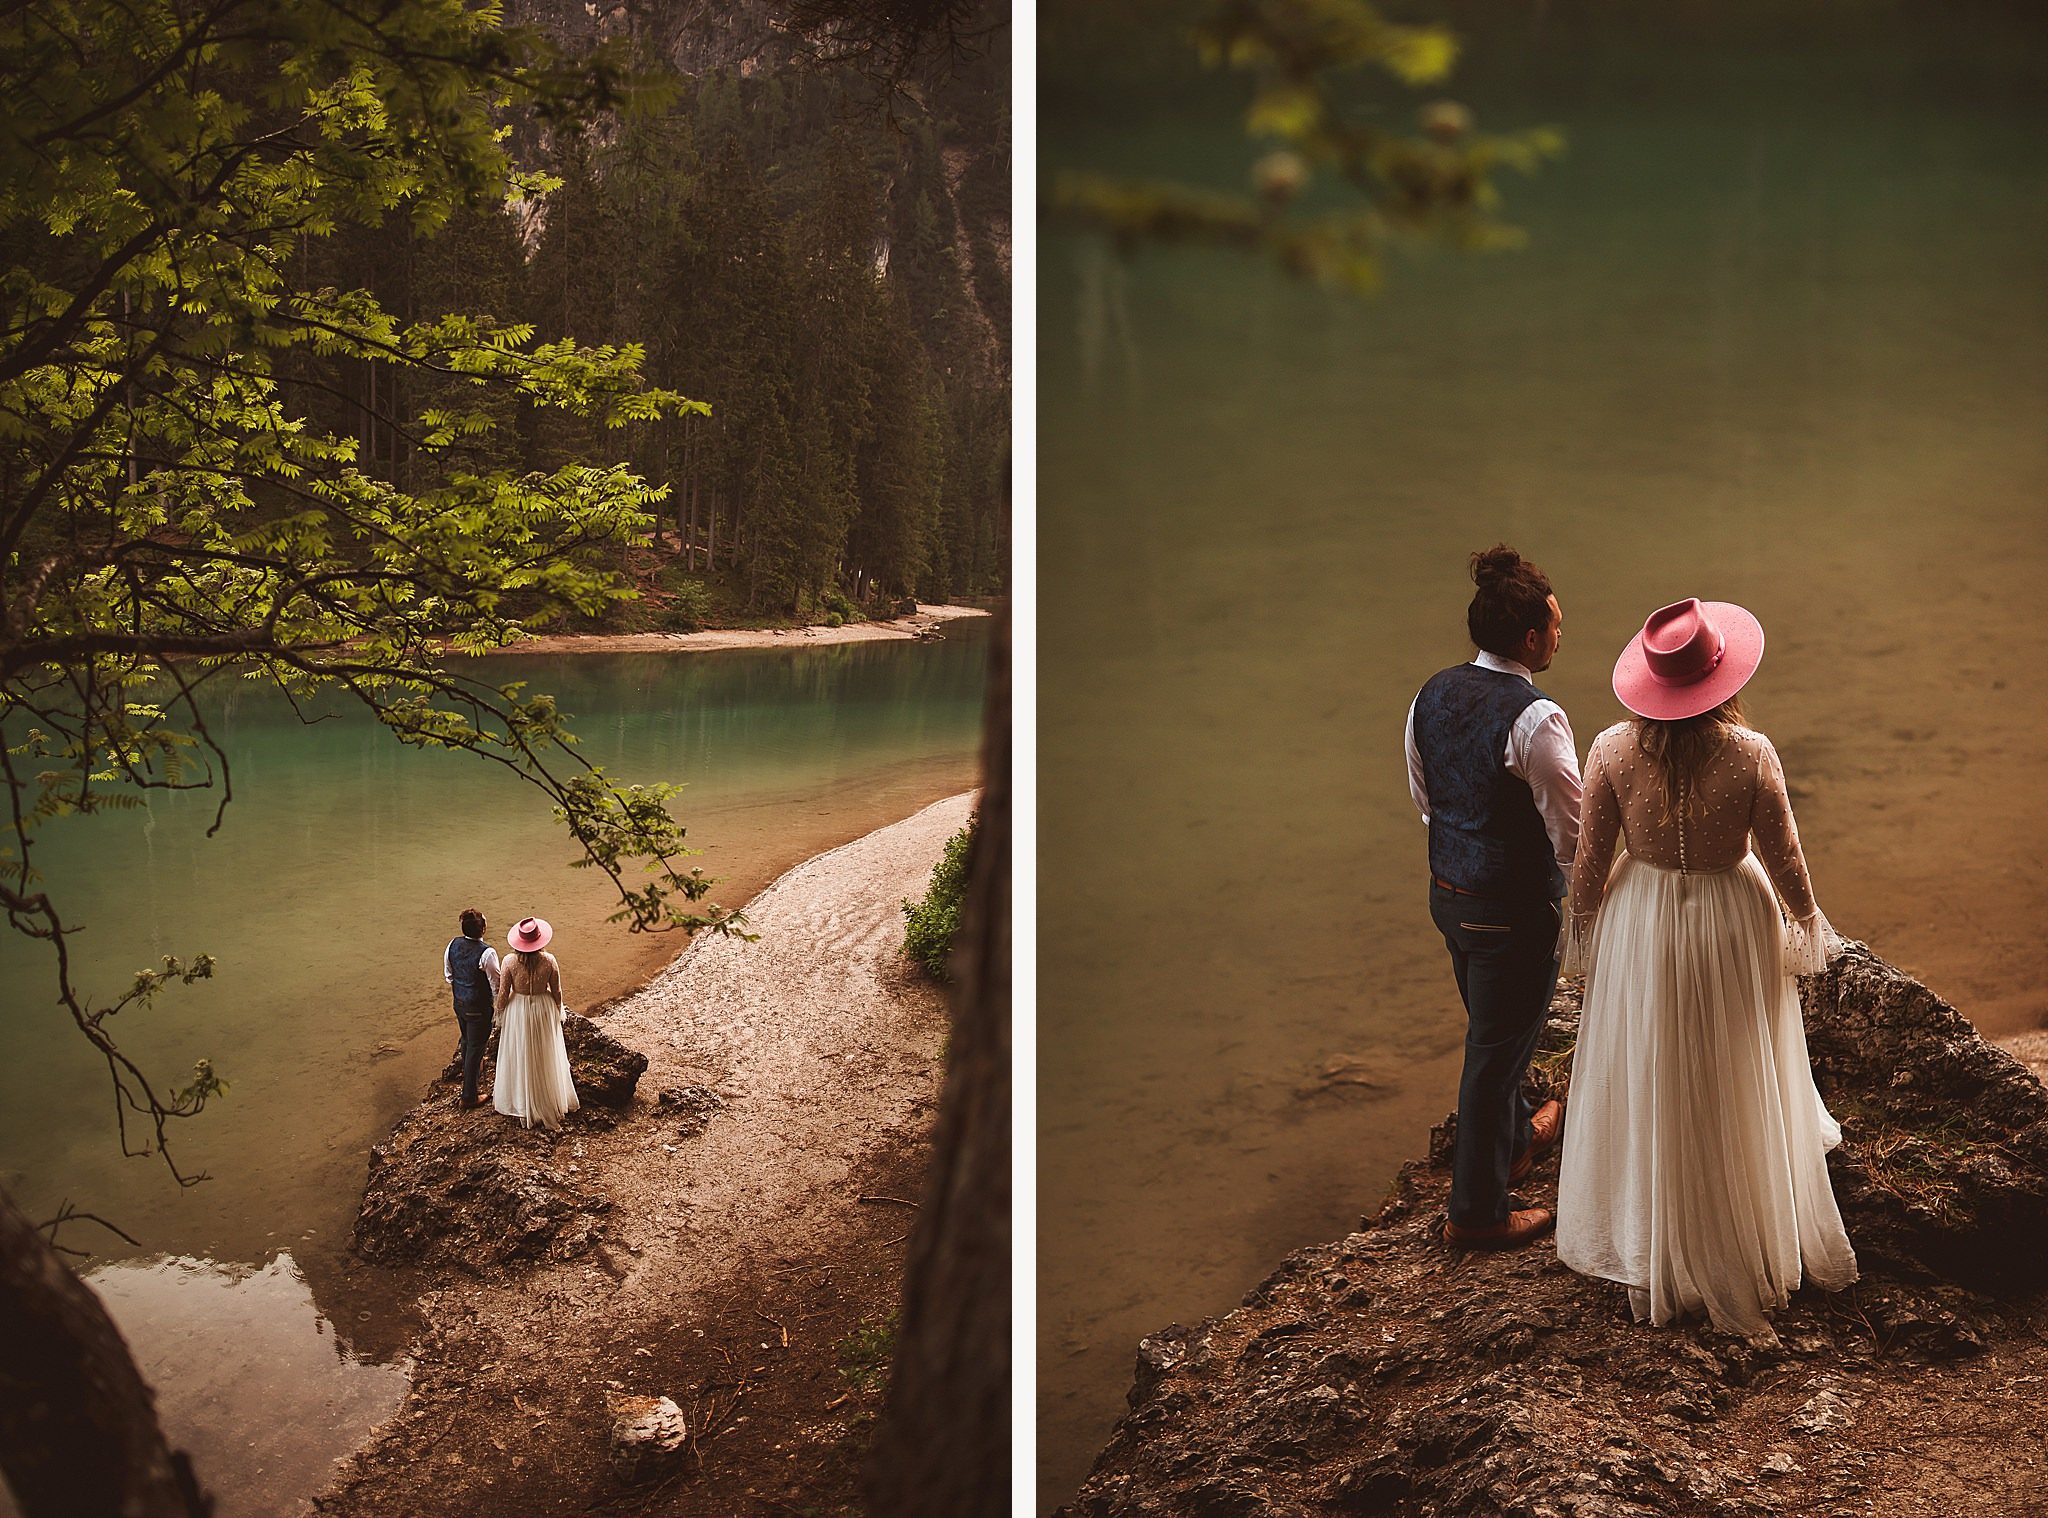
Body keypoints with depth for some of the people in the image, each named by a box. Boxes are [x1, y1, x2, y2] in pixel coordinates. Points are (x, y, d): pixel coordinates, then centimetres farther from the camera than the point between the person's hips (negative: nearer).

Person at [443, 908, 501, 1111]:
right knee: (475, 1047, 7)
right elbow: (496, 984, -20)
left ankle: (469, 1067, 59)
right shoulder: (486, 953, -29)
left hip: (459, 1002, 6)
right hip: (479, 1008, -6)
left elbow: (448, 974, 6)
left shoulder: (453, 945, -9)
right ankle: (469, 1097, 17)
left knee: (466, 1038, 31)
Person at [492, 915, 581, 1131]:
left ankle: (522, 1108, 24)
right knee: (545, 1059, 18)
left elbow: (502, 994, -11)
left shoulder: (511, 962, -19)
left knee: (520, 1059, 15)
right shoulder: (549, 961, -16)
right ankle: (548, 1103, 31)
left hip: (517, 1011, -1)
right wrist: (557, 1013, 11)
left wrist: (500, 1016, 5)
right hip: (543, 1010, 1)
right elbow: (556, 991, -6)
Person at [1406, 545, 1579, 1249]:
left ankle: (1516, 1134, 54)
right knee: (1497, 1046, 8)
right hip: (1514, 907, -8)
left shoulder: (1431, 695, -2)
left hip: (1448, 890, 8)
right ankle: (1477, 1210, 22)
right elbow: (1572, 831, -20)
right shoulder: (1535, 718, -26)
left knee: (1491, 1027, 29)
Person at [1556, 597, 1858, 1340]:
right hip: (1732, 923, -1)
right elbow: (1783, 857, -9)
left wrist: (1584, 926, 10)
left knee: (1647, 1089, 17)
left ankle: (1652, 1255, 31)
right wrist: (1807, 920, 10)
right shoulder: (1750, 754, -20)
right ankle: (1746, 1240, 38)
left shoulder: (1613, 751, -17)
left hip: (1642, 925, 1)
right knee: (1735, 1086, 19)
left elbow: (1590, 857, -8)